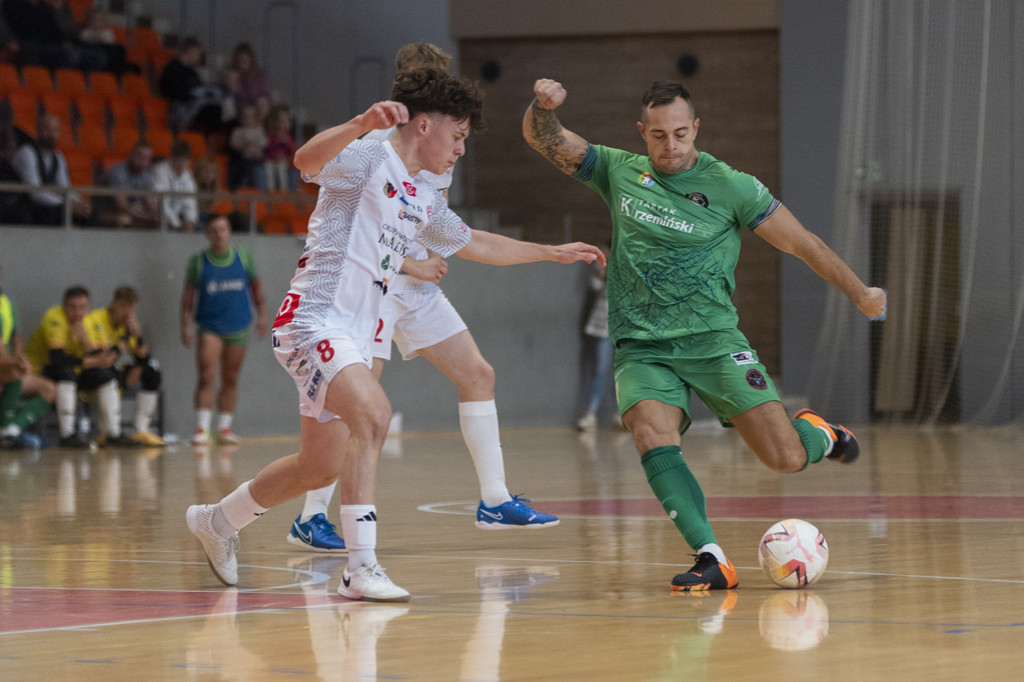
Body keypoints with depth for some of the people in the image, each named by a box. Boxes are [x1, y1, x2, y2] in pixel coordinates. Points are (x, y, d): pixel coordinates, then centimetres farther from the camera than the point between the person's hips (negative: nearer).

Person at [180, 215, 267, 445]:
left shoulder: (243, 257, 4)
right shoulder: (198, 261, -1)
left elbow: (255, 286, 14)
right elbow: (188, 295, 2)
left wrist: (261, 314, 11)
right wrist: (186, 325, -2)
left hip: (238, 327, 2)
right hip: (209, 326, -2)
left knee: (230, 380, 7)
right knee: (206, 377, -14)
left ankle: (225, 428, 15)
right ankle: (202, 429, -15)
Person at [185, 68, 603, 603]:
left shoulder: (423, 201, 20)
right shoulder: (369, 159, -7)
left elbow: (474, 243, 36)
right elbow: (307, 161, -29)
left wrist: (553, 252, 41)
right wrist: (362, 124, -46)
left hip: (352, 337, 10)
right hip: (314, 319, -10)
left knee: (321, 466, 14)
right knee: (372, 413, -29)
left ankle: (218, 521, 38)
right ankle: (361, 568, -31)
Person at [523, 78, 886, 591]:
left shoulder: (731, 187, -1)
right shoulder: (620, 173, 7)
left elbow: (801, 242, 6)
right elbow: (543, 138, 6)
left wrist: (861, 294, 10)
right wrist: (543, 105, -16)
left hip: (712, 340, -1)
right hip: (641, 350, 2)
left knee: (786, 459, -10)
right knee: (653, 441, -28)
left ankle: (817, 434, 26)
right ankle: (711, 559, -30)